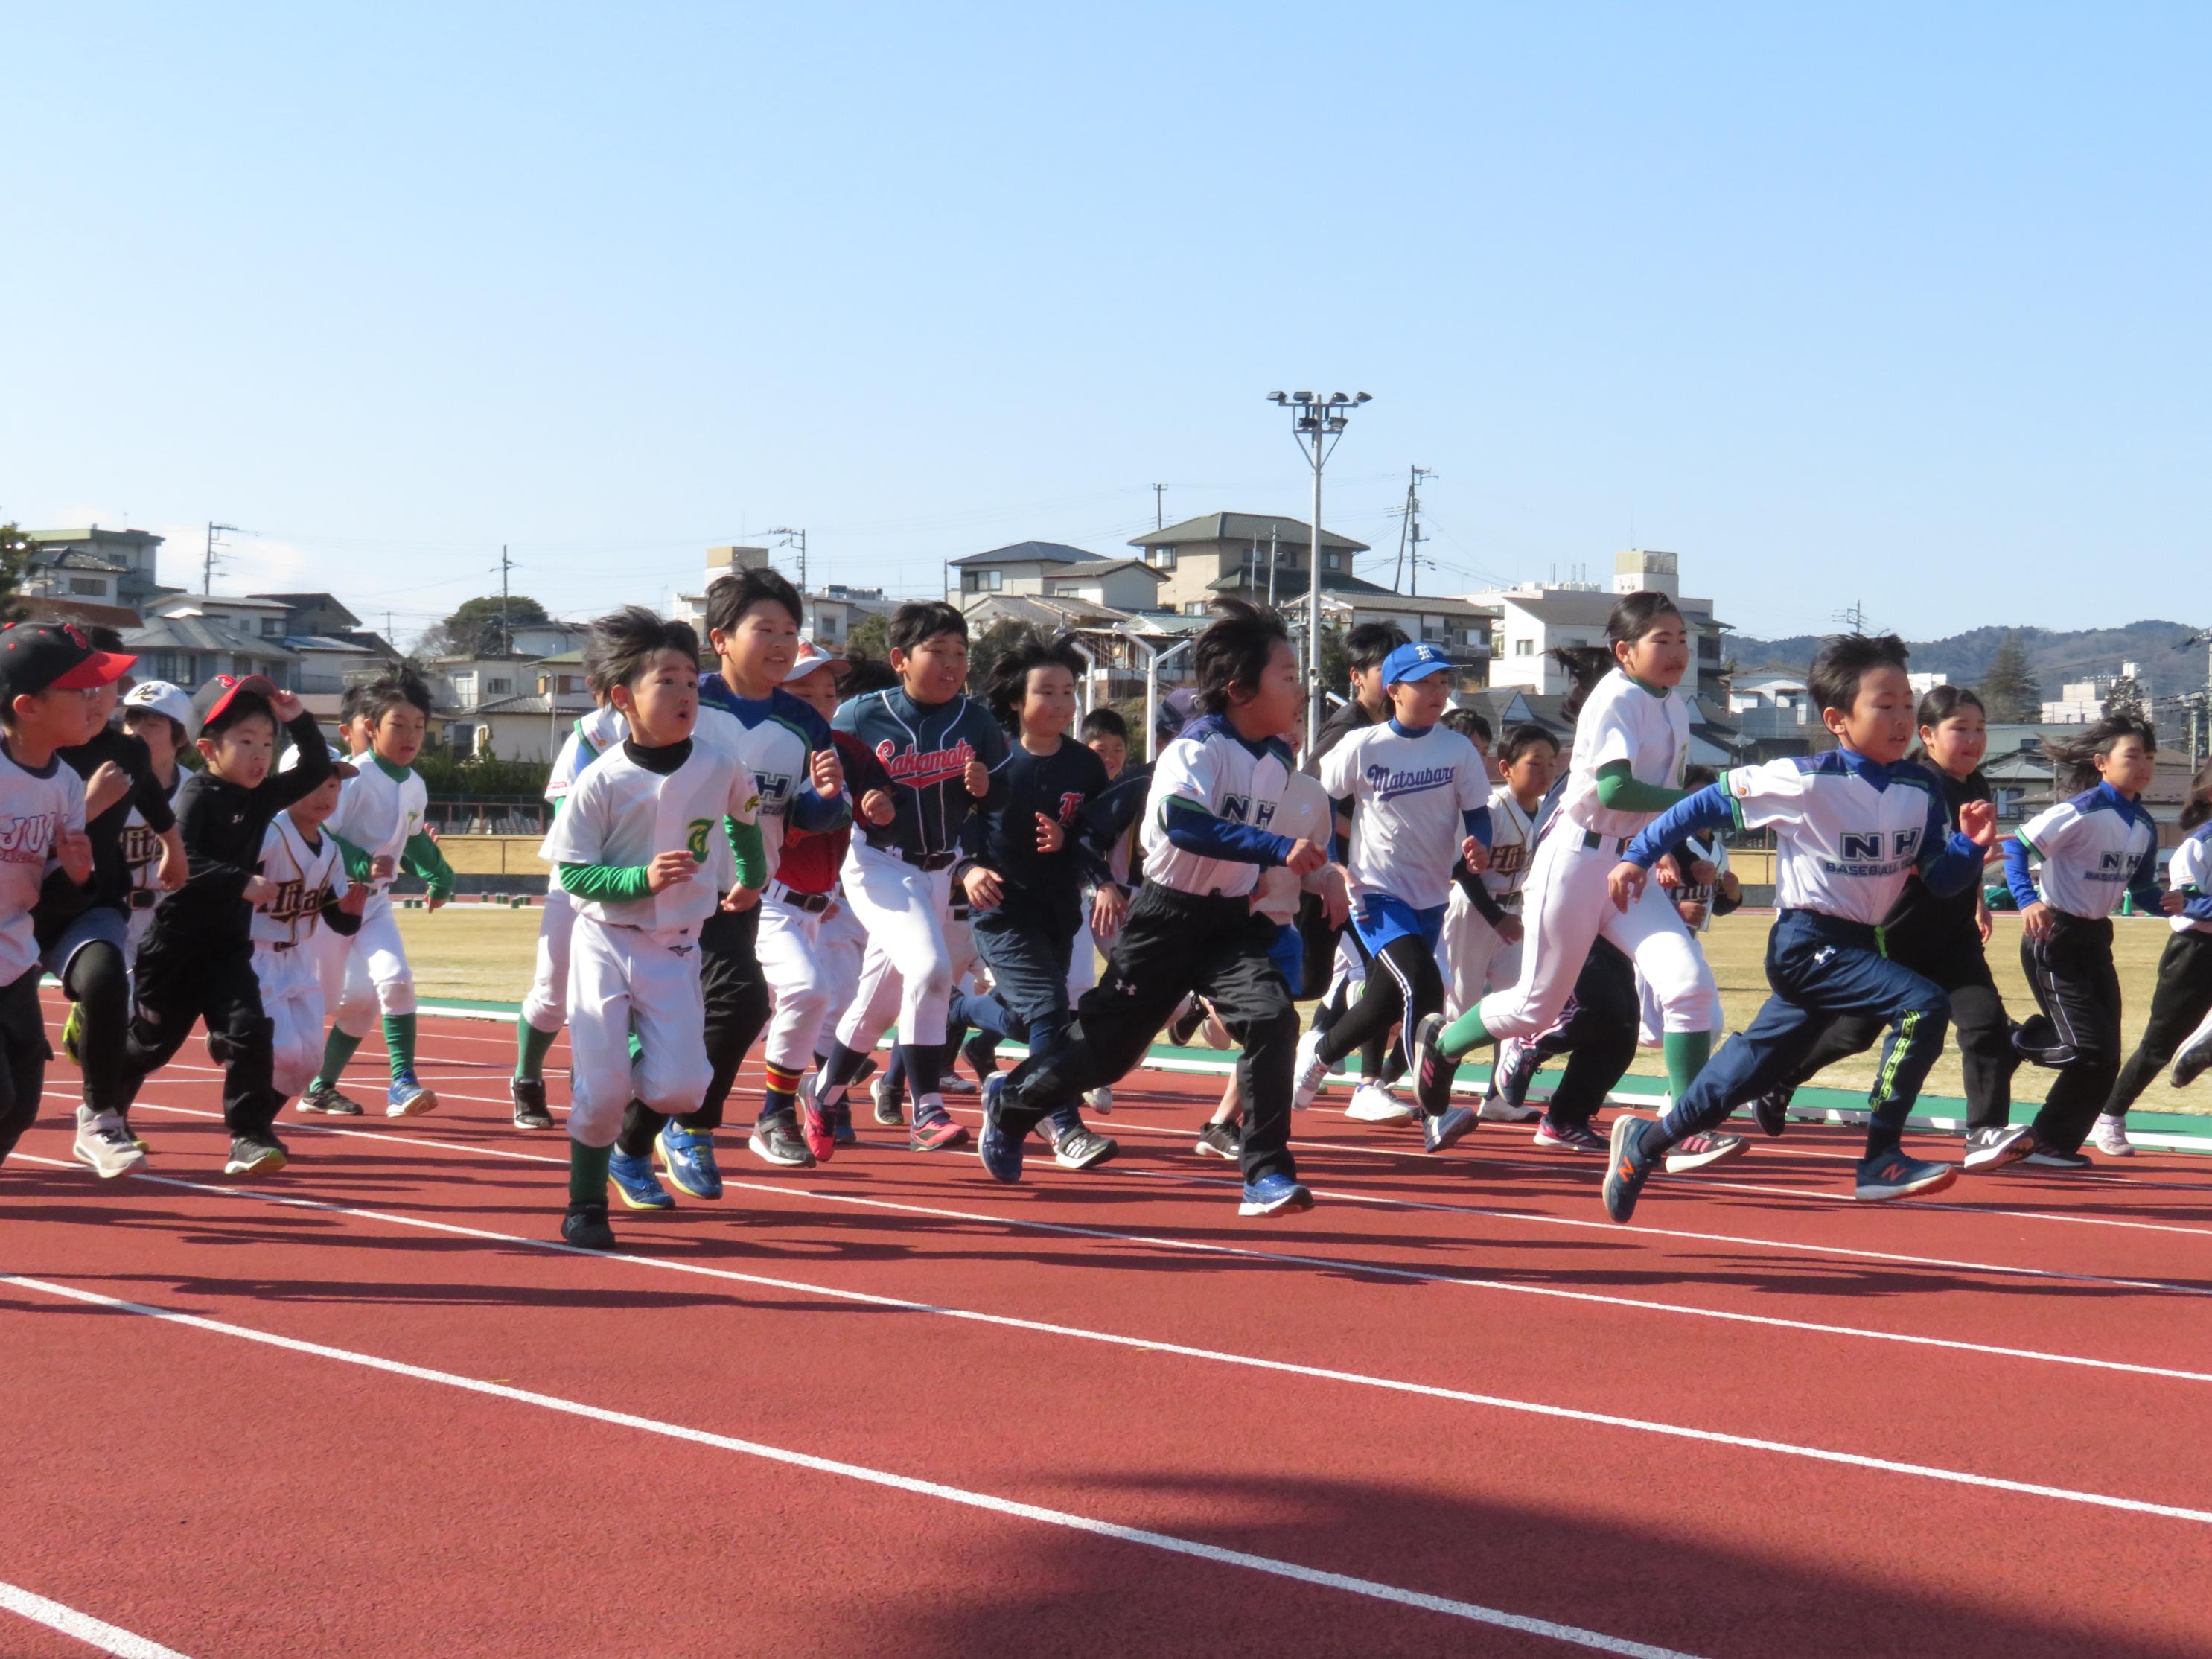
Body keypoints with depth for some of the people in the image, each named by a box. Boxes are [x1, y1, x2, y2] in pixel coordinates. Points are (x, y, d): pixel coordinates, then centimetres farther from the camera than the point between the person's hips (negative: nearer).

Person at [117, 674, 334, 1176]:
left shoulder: (263, 795, 6)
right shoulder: (197, 796, -14)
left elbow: (316, 770, 15)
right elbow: (180, 863, -26)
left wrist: (298, 720, 0)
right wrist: (242, 883, -33)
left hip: (228, 946, 5)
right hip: (176, 945, -5)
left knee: (250, 1034, -13)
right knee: (149, 1040, 10)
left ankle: (250, 1137, -10)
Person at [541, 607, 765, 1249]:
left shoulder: (720, 767, -3)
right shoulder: (601, 782, -12)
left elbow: (744, 813, 20)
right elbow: (573, 872, -10)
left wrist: (751, 877, 30)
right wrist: (642, 878, -24)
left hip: (676, 950, 3)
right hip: (606, 943, -3)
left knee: (680, 1087, -9)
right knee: (600, 1086, -9)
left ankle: (632, 1148, 26)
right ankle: (585, 1201, 14)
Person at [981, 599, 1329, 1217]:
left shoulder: (1279, 759, 5)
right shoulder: (1198, 748, -19)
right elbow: (1182, 822, -39)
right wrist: (1278, 849, -45)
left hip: (1231, 922, 6)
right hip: (1168, 919, -6)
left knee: (1273, 1018, -19)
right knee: (1105, 1047, 5)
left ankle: (1266, 1174, -15)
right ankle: (1009, 1111, 33)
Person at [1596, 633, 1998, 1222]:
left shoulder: (1919, 789, 0)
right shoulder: (1805, 782, -17)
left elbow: (1941, 879, 4)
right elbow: (1709, 804, -7)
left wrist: (1971, 844, -17)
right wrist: (1640, 856, -4)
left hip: (1857, 946, 7)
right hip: (1806, 944, -7)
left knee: (1756, 1067, 15)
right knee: (1923, 1004, -24)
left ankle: (1647, 1143, 34)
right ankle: (1881, 1161, -17)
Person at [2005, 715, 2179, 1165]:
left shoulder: (2144, 825, 6)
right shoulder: (2082, 812, -18)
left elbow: (2141, 890, 14)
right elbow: (2016, 847, -19)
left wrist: (2170, 903, -8)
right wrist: (2028, 901, -33)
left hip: (2095, 940, 8)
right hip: (2055, 938, -8)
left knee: (2105, 1060, 7)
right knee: (2090, 1051, -15)